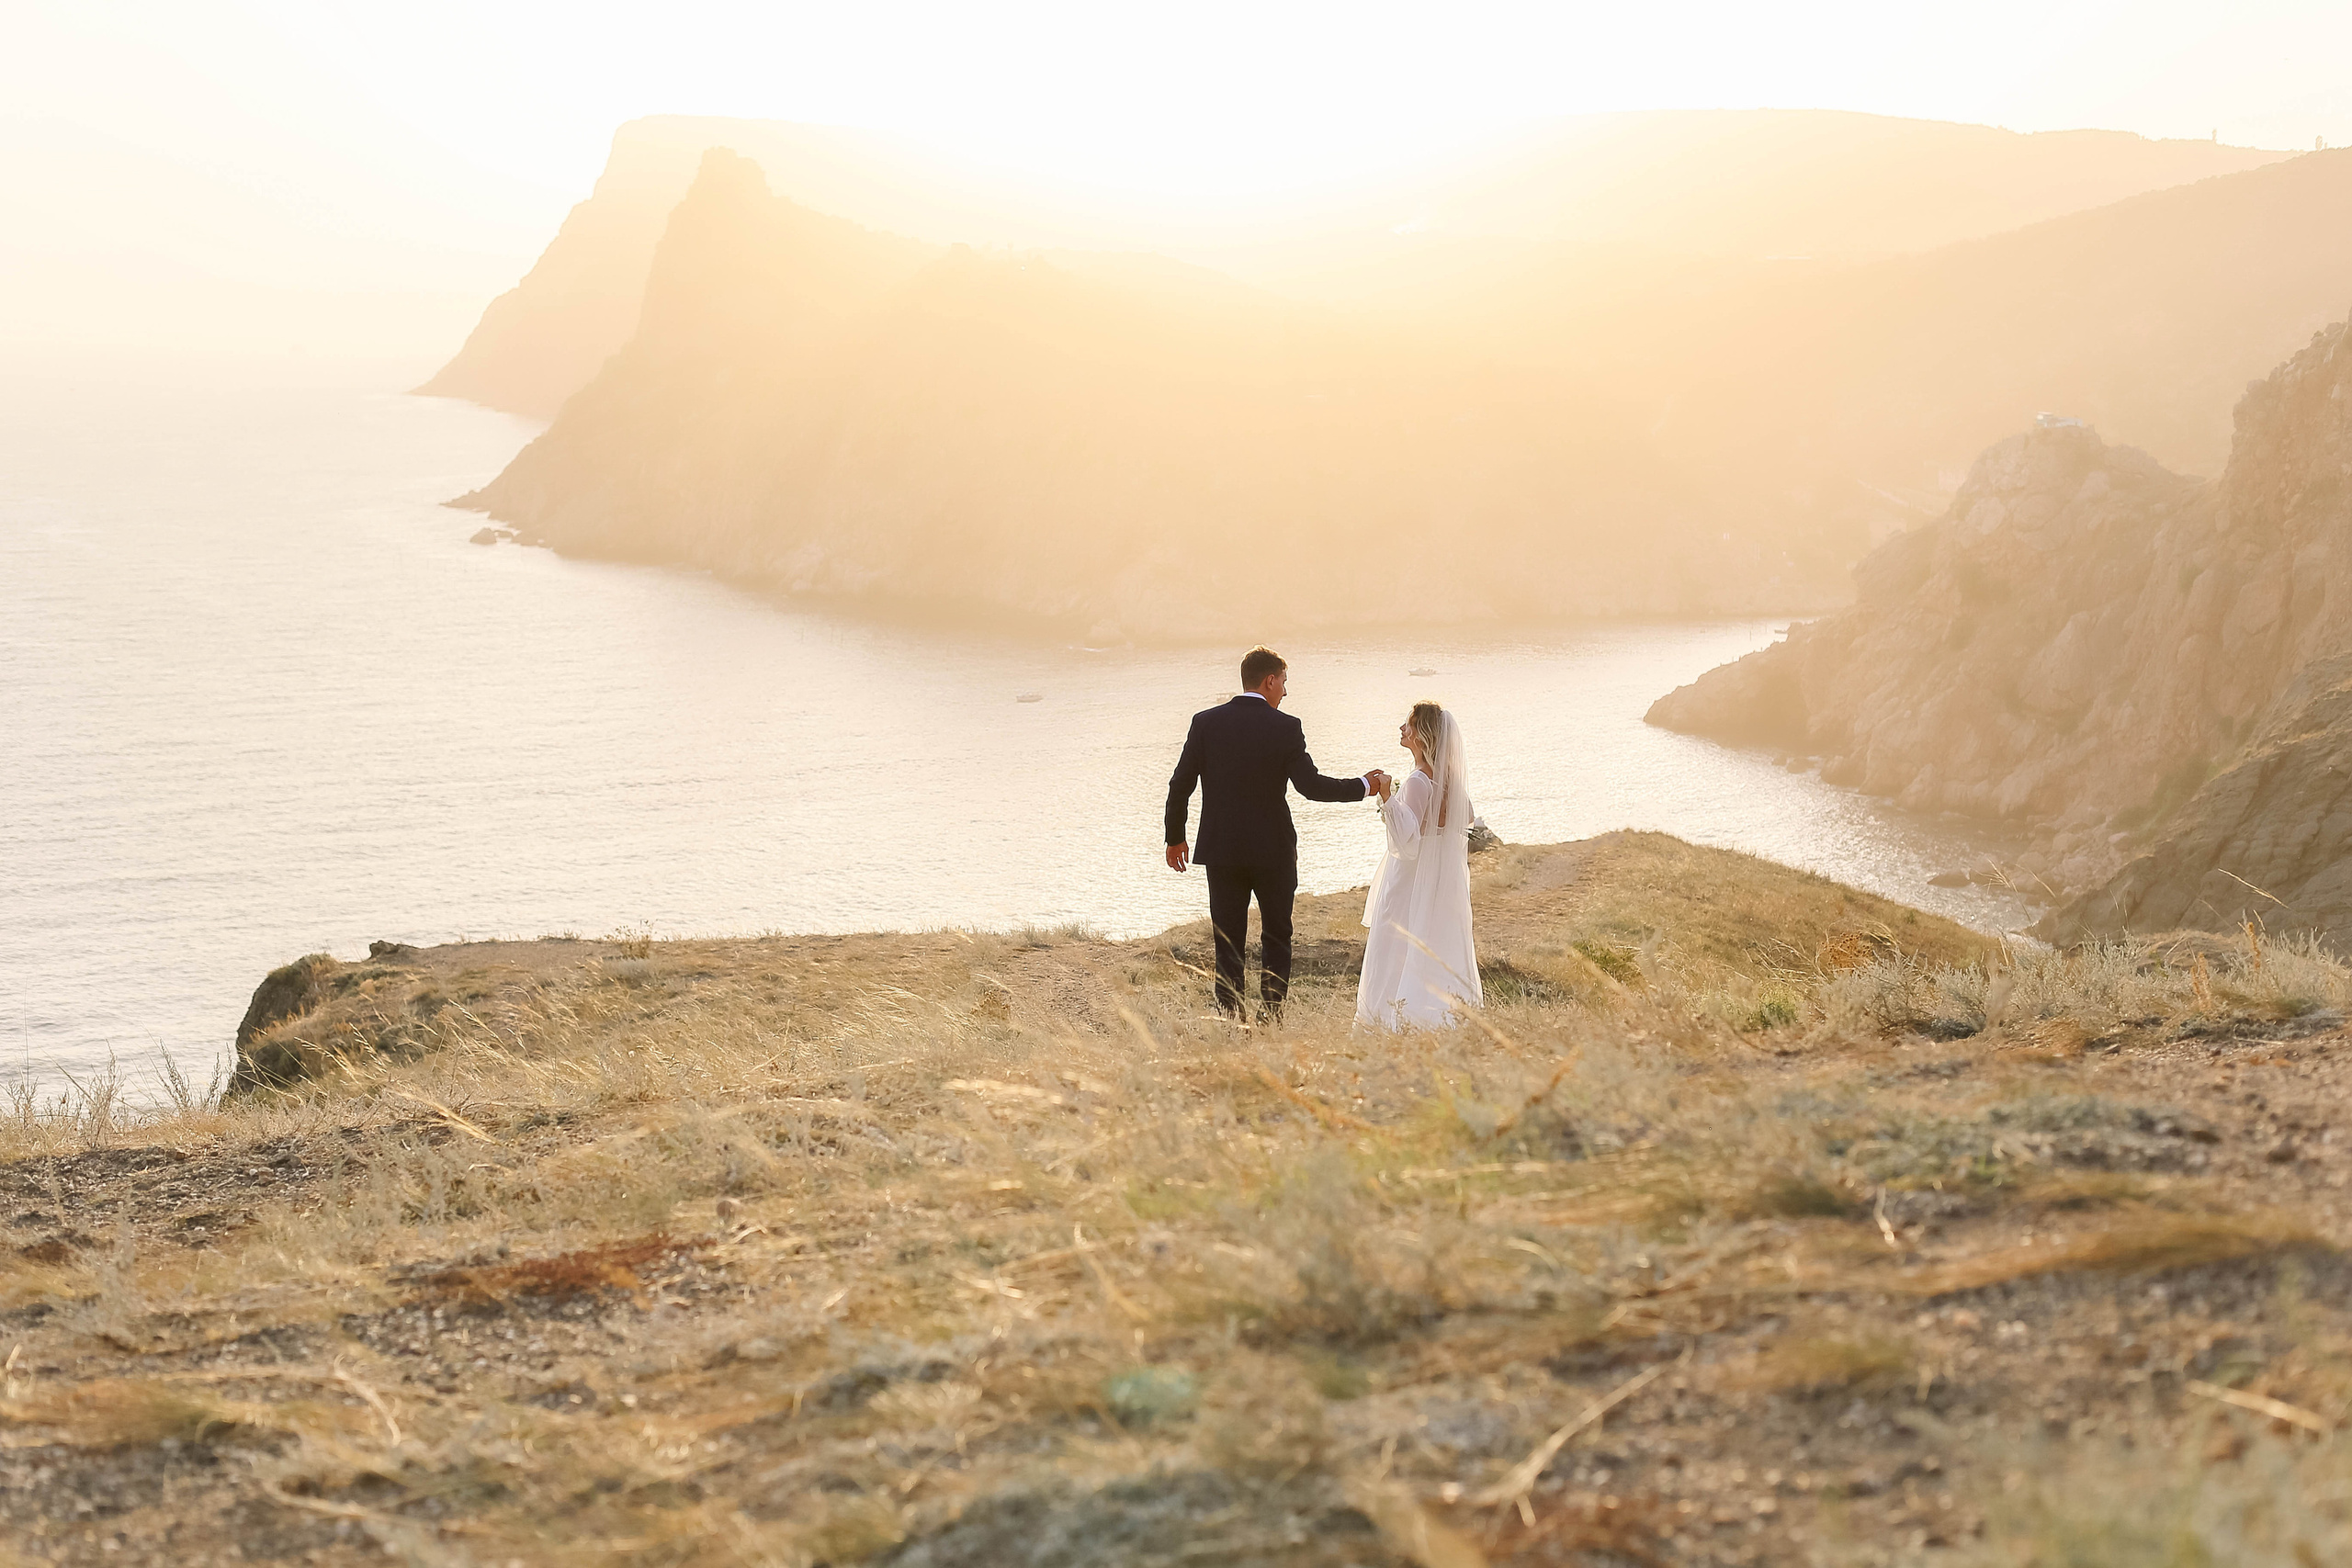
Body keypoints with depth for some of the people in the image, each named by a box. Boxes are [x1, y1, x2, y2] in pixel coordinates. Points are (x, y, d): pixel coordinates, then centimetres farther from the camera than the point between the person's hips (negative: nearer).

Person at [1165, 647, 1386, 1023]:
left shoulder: (1206, 722, -2)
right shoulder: (1286, 727, -9)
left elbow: (1180, 785, -1)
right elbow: (1311, 785, -12)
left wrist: (1175, 838, 11)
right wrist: (1365, 786, 0)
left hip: (1221, 851, 2)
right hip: (1273, 851, -2)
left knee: (1228, 943, 7)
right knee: (1277, 938, 12)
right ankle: (1270, 1016, 6)